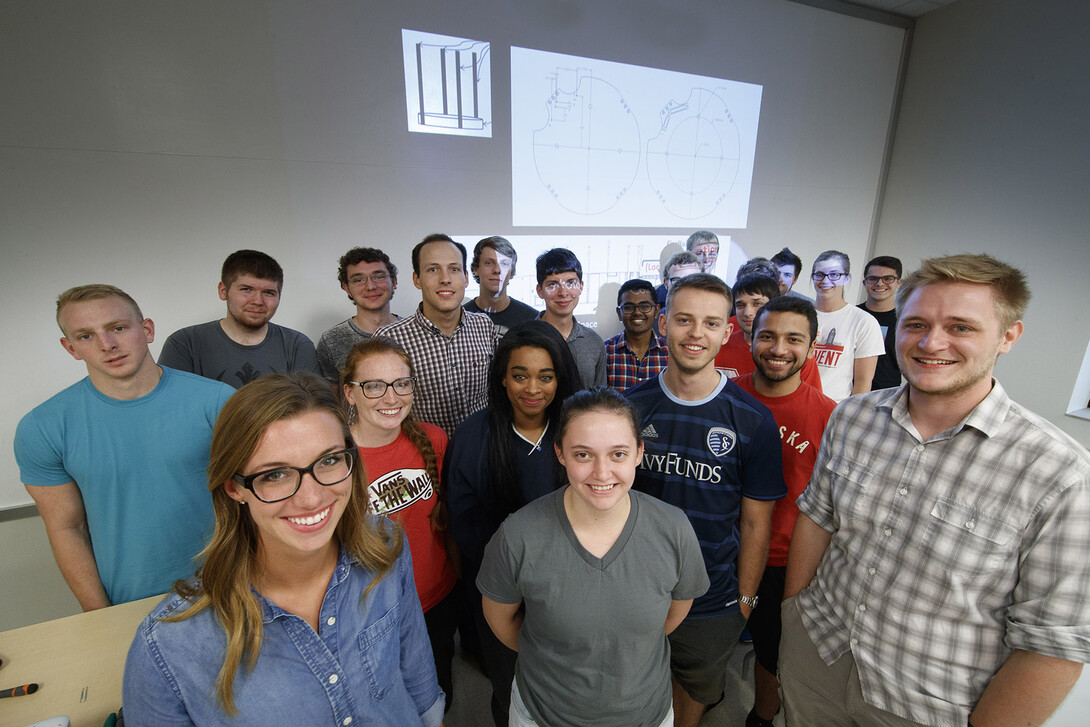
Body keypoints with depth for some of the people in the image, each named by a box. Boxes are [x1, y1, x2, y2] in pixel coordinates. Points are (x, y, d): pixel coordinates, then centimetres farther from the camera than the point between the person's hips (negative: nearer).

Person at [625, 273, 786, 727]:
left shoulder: (753, 421, -14)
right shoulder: (632, 405, -9)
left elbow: (755, 522, -6)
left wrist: (745, 598, -3)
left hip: (712, 604, -1)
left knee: (695, 690, 25)